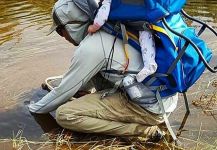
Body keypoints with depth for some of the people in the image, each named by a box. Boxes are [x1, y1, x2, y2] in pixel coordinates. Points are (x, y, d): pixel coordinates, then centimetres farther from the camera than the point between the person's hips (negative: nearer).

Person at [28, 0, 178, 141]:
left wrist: (34, 109, 14)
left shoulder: (89, 48, -15)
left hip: (152, 107, -9)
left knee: (64, 115, -9)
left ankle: (141, 128, -8)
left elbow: (65, 91, -3)